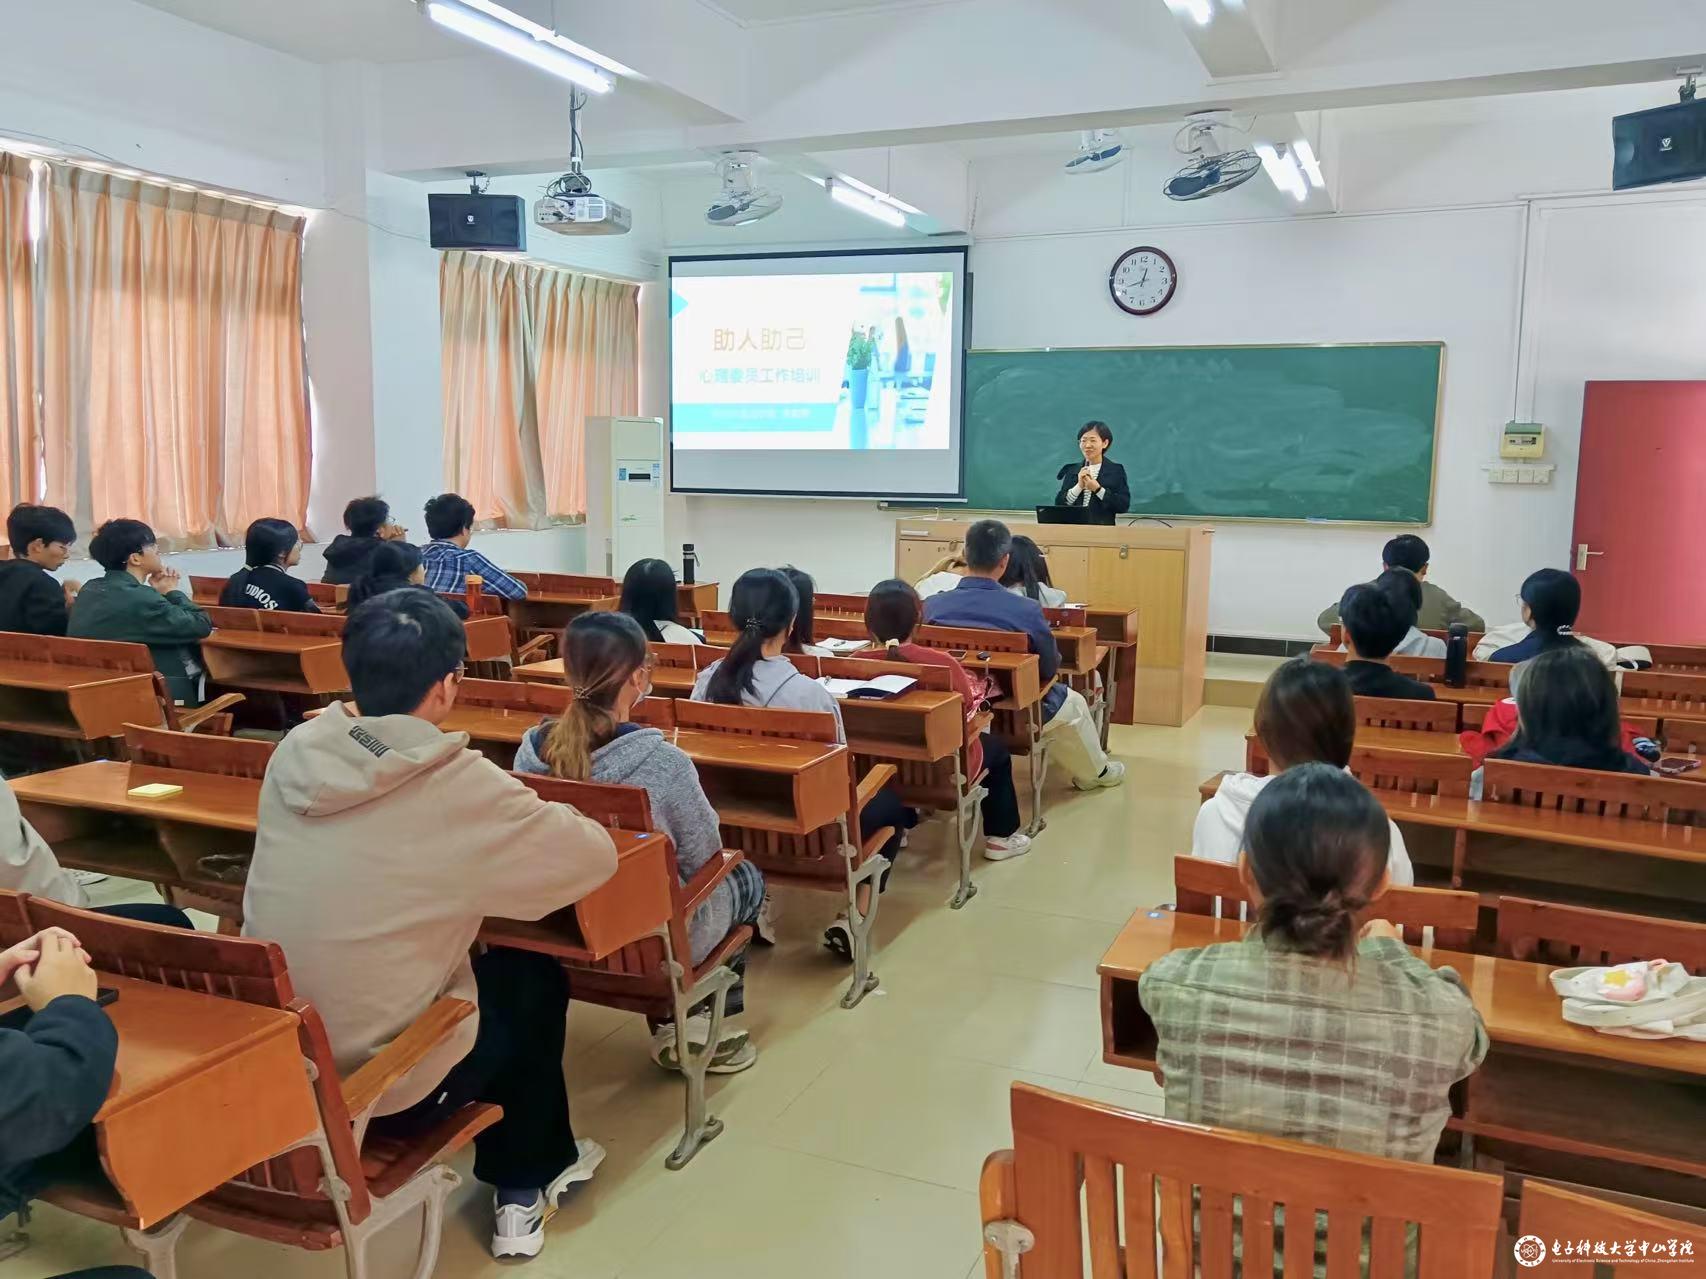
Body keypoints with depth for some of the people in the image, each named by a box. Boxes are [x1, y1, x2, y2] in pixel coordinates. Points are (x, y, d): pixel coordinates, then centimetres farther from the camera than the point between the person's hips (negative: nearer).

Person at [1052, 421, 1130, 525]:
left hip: (1103, 528, -2)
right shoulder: (1072, 470, 13)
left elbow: (1124, 506, -5)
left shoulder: (1116, 470, 5)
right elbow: (1059, 505, 5)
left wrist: (1097, 489, -10)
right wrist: (1079, 487, -7)